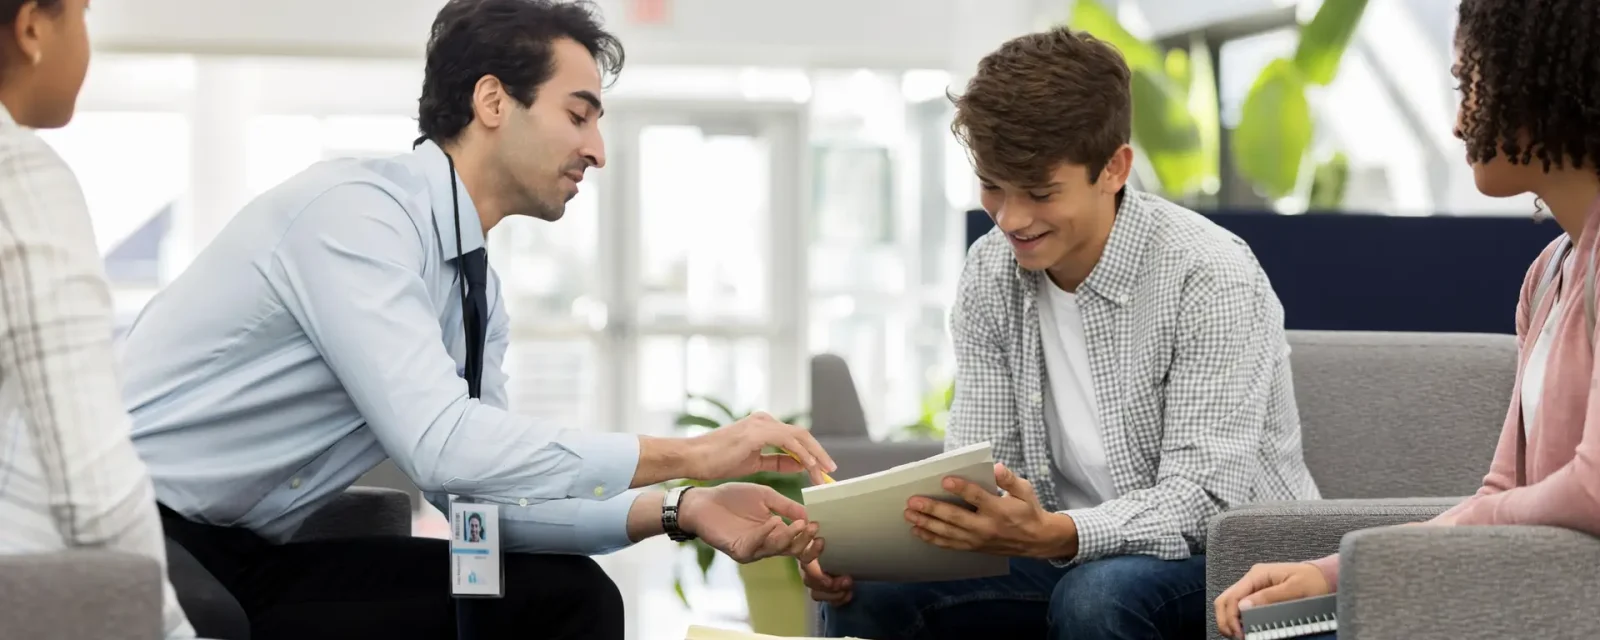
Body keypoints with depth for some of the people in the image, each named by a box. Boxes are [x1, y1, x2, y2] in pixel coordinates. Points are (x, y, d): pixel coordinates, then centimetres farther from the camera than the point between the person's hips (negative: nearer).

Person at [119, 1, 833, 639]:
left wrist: (677, 511, -6)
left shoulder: (478, 293, 9)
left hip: (251, 563, 8)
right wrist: (690, 456, -23)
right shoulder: (354, 209, -18)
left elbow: (479, 493, 7)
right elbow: (439, 443, -28)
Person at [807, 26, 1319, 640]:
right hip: (1072, 559, 5)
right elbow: (975, 473, 0)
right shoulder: (990, 274, 0)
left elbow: (1202, 503, -25)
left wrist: (1049, 535, -43)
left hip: (1235, 561, -5)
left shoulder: (1209, 279, -19)